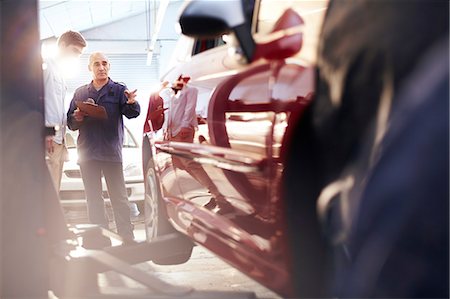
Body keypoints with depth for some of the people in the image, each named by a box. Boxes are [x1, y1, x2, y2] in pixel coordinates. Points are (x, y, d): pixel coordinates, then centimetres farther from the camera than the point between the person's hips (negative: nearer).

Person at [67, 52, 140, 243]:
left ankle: (127, 237, -1)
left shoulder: (119, 90, 4)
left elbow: (132, 113, -11)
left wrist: (131, 103, -34)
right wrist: (76, 118, -8)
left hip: (111, 152, -3)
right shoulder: (80, 93, 14)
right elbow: (69, 122, 15)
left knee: (119, 197, -3)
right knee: (93, 198, 7)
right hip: (87, 152, 4)